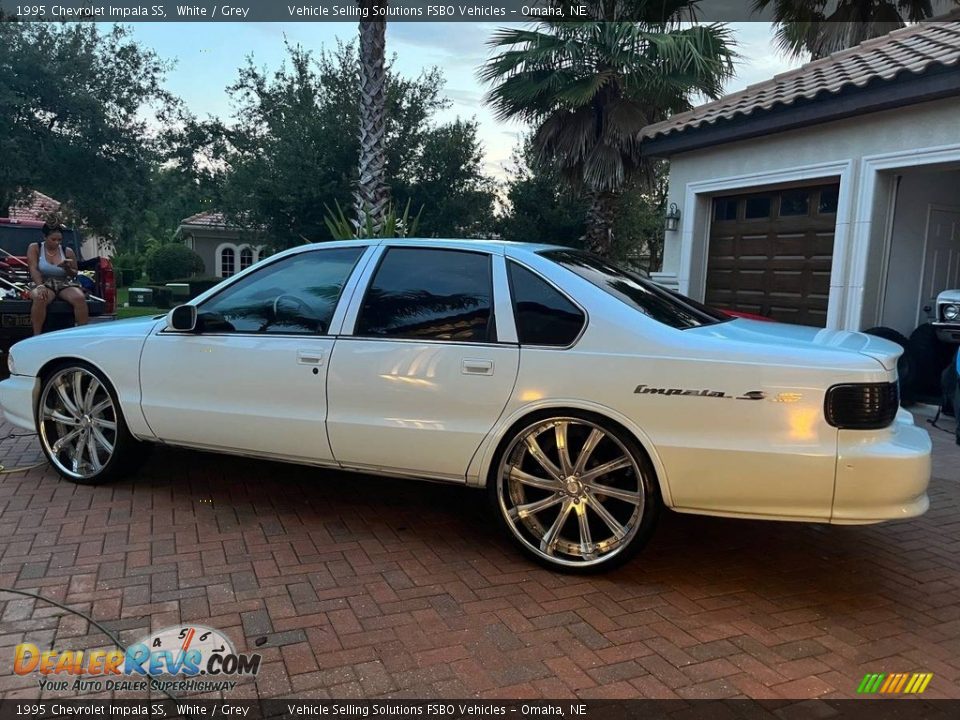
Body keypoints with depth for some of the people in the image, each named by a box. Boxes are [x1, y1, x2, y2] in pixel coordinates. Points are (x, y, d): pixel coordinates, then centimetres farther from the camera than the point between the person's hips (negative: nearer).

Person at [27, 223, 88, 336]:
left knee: (80, 298, -31)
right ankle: (37, 336, -31)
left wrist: (67, 268, -12)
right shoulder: (34, 248, 4)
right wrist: (40, 286, -25)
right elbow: (33, 269, -7)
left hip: (65, 284, 2)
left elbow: (75, 274, 13)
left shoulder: (68, 251, 8)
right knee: (40, 298, -37)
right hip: (44, 284, -2)